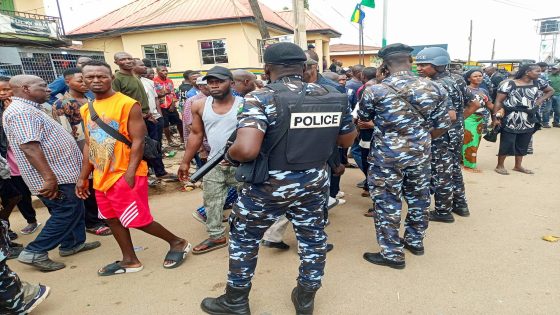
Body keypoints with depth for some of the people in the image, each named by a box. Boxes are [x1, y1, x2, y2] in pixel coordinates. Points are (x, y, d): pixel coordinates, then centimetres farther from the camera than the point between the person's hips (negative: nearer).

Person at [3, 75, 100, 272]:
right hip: (56, 176, -10)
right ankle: (34, 252, 4)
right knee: (67, 213, -4)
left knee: (74, 210, 18)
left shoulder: (29, 109, 16)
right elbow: (29, 146, -29)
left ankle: (72, 244, 31)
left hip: (63, 172, 10)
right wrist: (49, 177, -33)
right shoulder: (21, 112, -19)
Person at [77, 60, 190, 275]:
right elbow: (89, 145, 16)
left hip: (125, 175, -8)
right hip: (101, 177, 8)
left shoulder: (127, 105, -13)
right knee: (112, 219, 15)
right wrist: (83, 177, 15)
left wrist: (129, 174, -22)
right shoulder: (86, 109, 11)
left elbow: (137, 141, -16)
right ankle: (129, 260, 31)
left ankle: (177, 243, 17)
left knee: (137, 220, -3)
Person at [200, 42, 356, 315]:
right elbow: (347, 140, 9)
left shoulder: (261, 99, -18)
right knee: (313, 239, 22)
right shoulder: (335, 97, -2)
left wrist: (229, 155, -9)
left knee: (243, 239, 18)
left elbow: (246, 150, -31)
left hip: (267, 187, -3)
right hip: (314, 184, 4)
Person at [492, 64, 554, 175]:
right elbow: (498, 101, -11)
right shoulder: (509, 84, -11)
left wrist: (540, 100, 7)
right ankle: (500, 166, 12)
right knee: (506, 144, -2)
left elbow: (551, 91, 23)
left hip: (529, 121, 6)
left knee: (523, 144, 13)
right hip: (510, 120, -6)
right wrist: (494, 117, -17)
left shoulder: (538, 82, 5)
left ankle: (518, 166, 26)